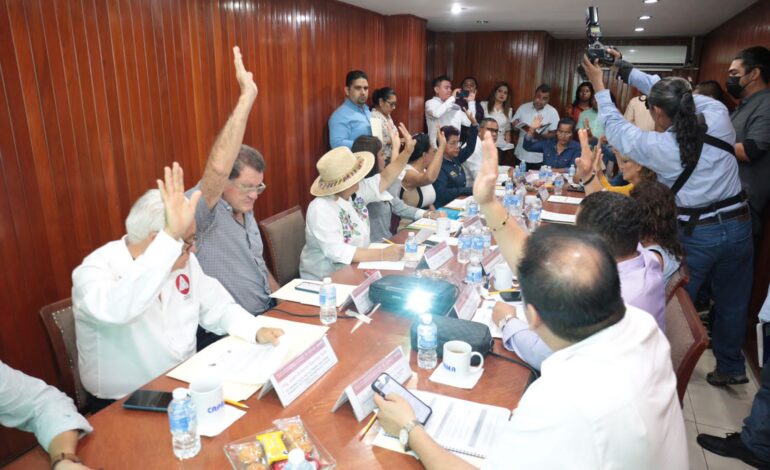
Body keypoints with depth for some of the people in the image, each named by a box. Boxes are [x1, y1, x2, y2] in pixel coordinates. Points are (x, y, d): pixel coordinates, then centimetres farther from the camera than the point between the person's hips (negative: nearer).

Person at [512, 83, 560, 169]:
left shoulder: (552, 112, -4)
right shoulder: (523, 108, 0)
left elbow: (554, 134, -4)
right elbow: (513, 126, 8)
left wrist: (540, 136, -23)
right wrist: (516, 125, -16)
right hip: (521, 156, 2)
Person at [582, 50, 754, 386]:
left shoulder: (656, 146, -17)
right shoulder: (718, 116, -8)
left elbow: (616, 129, -1)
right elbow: (678, 93, 6)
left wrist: (600, 87, 11)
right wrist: (624, 68, 12)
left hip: (694, 235, -4)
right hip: (738, 225, 5)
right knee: (732, 303, 20)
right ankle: (731, 368, 38)